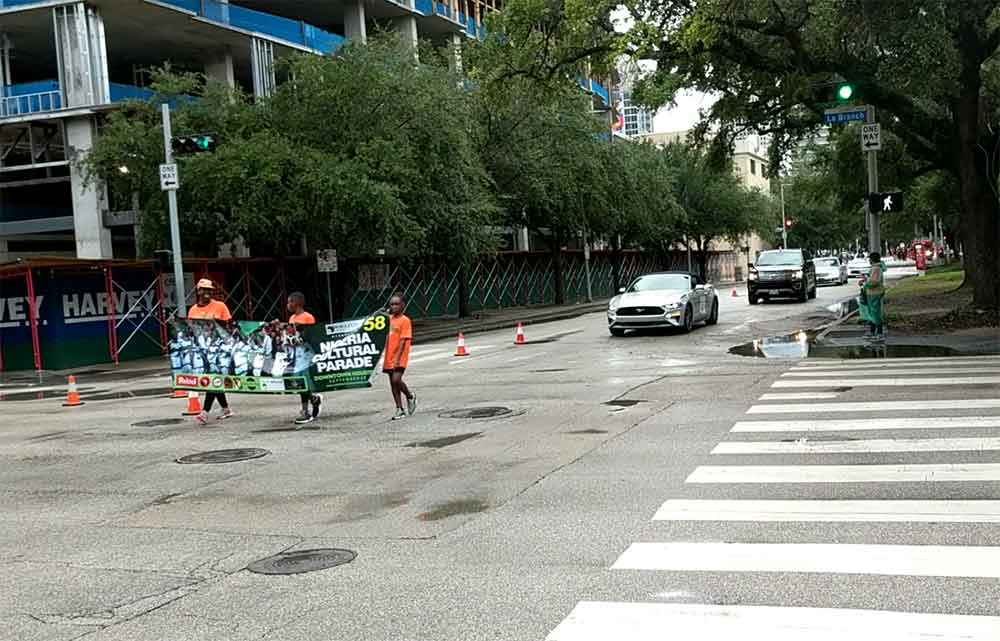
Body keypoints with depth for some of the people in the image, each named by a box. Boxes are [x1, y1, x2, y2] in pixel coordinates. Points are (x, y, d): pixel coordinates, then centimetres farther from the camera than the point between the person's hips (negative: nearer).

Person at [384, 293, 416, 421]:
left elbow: (403, 341, -14)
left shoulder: (405, 320, -8)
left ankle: (410, 397, 8)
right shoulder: (389, 319, 12)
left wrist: (397, 358, -22)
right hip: (389, 357, 7)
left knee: (396, 380, -19)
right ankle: (400, 410, 14)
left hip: (400, 357, -7)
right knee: (392, 383, 7)